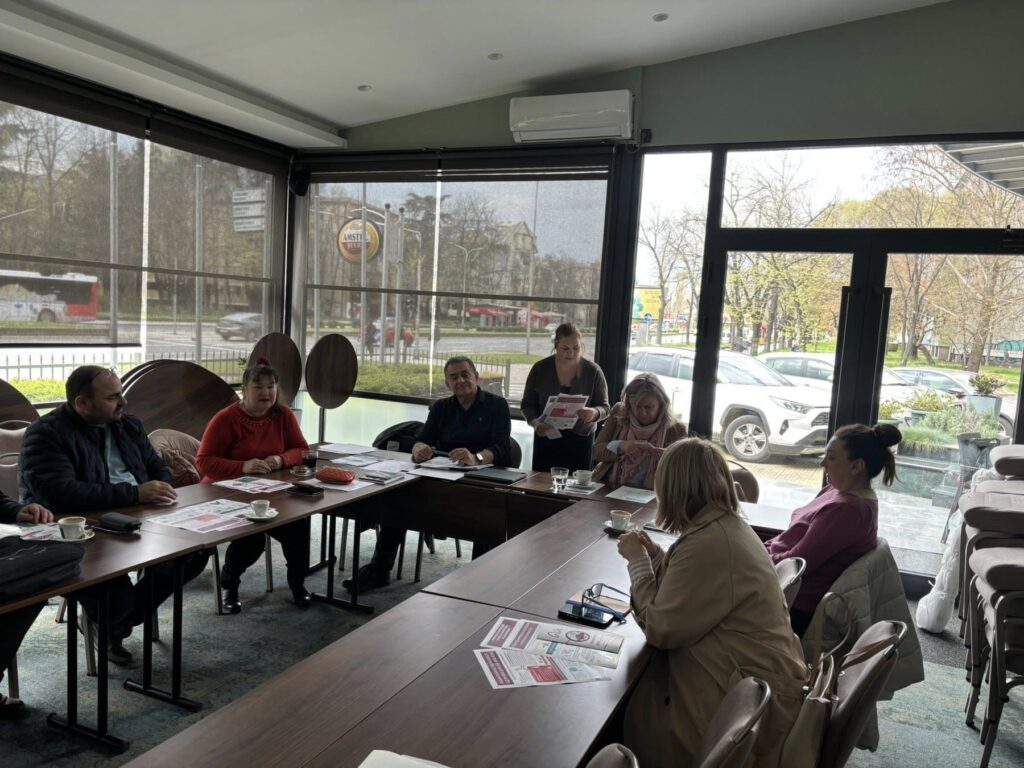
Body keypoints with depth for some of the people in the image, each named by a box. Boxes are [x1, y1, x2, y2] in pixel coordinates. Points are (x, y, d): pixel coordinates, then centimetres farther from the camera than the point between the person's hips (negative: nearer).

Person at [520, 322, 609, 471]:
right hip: (546, 438, 1)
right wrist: (534, 422, -16)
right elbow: (527, 404, 4)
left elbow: (605, 407, 0)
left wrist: (594, 413, -22)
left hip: (580, 441, -1)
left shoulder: (593, 371, -5)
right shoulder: (540, 369, -3)